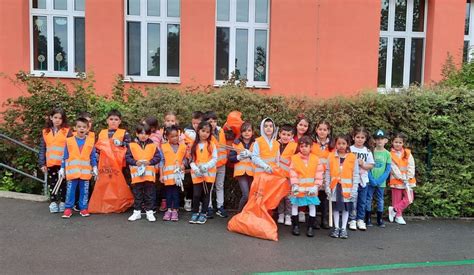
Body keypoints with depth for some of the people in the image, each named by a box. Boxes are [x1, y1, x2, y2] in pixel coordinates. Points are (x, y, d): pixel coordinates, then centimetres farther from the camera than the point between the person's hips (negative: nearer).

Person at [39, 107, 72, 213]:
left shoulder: (67, 131, -4)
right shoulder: (45, 132, 7)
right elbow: (42, 149, 9)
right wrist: (42, 164, 4)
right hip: (50, 164, 3)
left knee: (63, 183, 6)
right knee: (52, 183, 11)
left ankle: (62, 202, 16)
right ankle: (53, 202, 20)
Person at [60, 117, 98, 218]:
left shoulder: (90, 142, 3)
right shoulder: (69, 141, 2)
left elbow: (93, 157, 8)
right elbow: (65, 157, 6)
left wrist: (95, 168, 0)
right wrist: (62, 168, 6)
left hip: (85, 172, 1)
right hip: (72, 171, -1)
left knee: (84, 191, 8)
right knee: (70, 191, 4)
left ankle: (83, 208, 18)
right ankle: (68, 208, 13)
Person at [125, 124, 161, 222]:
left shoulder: (153, 146, 3)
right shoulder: (131, 145, 1)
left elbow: (158, 157, 1)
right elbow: (127, 158, -1)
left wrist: (149, 162, -14)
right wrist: (136, 162, -16)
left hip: (149, 174, 0)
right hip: (136, 174, 0)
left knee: (149, 194, 6)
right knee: (137, 194, 10)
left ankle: (149, 212, 16)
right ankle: (137, 212, 21)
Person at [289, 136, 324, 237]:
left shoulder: (316, 159, -1)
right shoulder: (294, 158, -5)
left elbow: (319, 174, -3)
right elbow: (292, 173, -9)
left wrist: (316, 186, -11)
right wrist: (294, 185, -19)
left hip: (311, 189, 1)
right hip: (298, 188, -1)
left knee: (312, 206, 5)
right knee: (295, 205, 7)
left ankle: (310, 227, 18)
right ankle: (295, 226, 23)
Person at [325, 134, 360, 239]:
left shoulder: (353, 157, -4)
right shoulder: (331, 156, -1)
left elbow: (356, 175, -3)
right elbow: (328, 173, 1)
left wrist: (354, 190, -8)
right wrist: (327, 187, -3)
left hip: (347, 188, -1)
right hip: (335, 187, 1)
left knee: (346, 208, 8)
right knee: (336, 207, 10)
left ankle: (343, 228, 20)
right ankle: (336, 228, 21)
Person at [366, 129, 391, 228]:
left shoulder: (387, 154, -1)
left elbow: (388, 170, -2)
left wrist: (379, 180, -12)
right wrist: (372, 179, -14)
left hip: (381, 182, 1)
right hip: (370, 181, -1)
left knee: (380, 201, 10)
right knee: (368, 200, 4)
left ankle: (380, 220, 21)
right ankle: (368, 219, 13)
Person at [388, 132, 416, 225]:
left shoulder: (408, 153, 4)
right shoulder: (391, 155, -5)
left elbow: (411, 166, -1)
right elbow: (394, 168, -11)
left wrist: (408, 178, -12)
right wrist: (402, 178, -17)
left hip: (408, 180, 3)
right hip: (396, 180, -3)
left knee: (409, 198, -3)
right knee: (397, 199, 4)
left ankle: (394, 209, 7)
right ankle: (398, 216, 16)